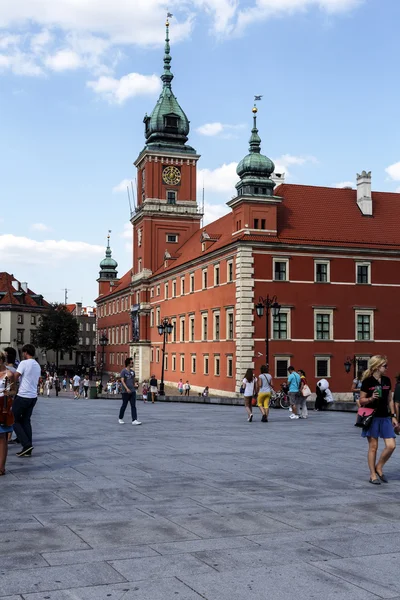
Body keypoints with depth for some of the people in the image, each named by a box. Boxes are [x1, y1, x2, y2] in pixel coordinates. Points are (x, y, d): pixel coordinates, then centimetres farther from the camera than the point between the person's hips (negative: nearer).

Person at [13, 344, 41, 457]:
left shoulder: (24, 363, -11)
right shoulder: (37, 365, 13)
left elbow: (15, 377, -15)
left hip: (23, 396, -7)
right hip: (33, 397, 7)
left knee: (14, 420, 4)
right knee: (26, 421, 12)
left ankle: (27, 445, -8)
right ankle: (28, 450, 8)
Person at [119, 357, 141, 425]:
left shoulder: (132, 371, 11)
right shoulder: (123, 371, -7)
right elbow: (122, 381, -16)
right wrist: (127, 388, -26)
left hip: (132, 391, 5)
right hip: (125, 392, -5)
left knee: (133, 406, -3)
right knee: (124, 405, 5)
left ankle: (134, 420, -9)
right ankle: (120, 419, 23)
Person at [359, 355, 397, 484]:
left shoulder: (387, 380, 7)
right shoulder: (367, 381, -9)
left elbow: (390, 400, 14)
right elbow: (361, 401, -5)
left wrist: (393, 416, 10)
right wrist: (371, 398, -23)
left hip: (385, 417, 5)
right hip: (372, 417, -5)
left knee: (391, 445, -3)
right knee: (373, 446, 1)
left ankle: (379, 467, 19)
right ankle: (373, 475, 13)